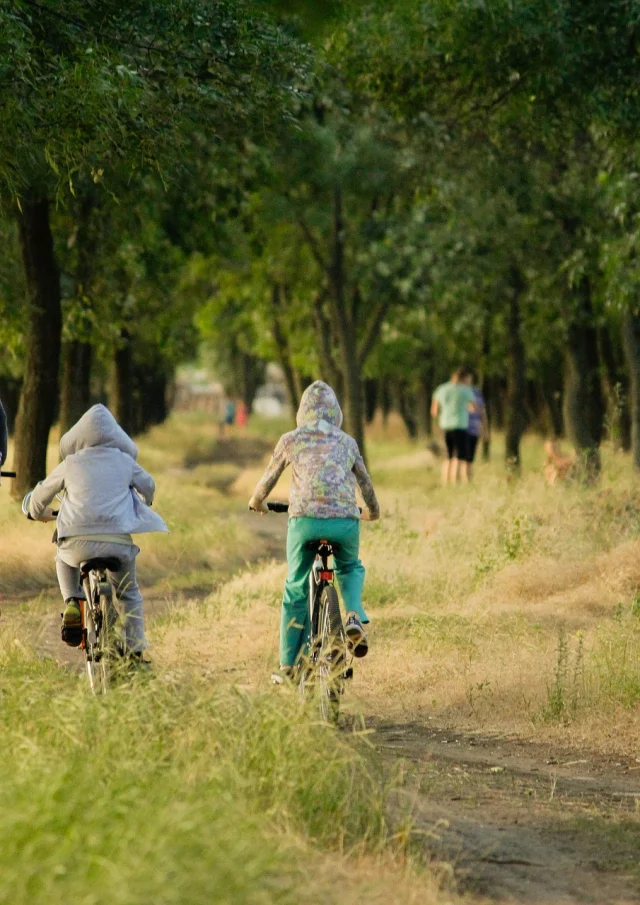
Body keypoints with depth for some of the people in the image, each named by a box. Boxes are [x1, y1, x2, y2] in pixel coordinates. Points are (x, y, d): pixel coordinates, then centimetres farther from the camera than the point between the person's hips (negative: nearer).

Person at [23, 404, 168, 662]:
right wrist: (142, 505, 54)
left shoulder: (70, 464, 9)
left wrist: (38, 513, 45)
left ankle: (72, 601, 11)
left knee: (64, 559, 35)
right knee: (129, 593, 23)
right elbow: (148, 486, 30)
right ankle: (135, 650, 17)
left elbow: (41, 494, 22)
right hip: (119, 541, 1)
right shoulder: (124, 462, 12)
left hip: (78, 541, -1)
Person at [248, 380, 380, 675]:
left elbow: (269, 478, 22)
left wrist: (257, 502, 43)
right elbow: (365, 483, 29)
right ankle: (354, 615, 1)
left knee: (295, 590, 13)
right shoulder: (348, 442, 18)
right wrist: (373, 512, 49)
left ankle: (289, 665, 14)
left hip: (305, 519, -1)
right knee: (350, 568, 31)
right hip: (345, 520, 1)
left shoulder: (291, 440, 12)